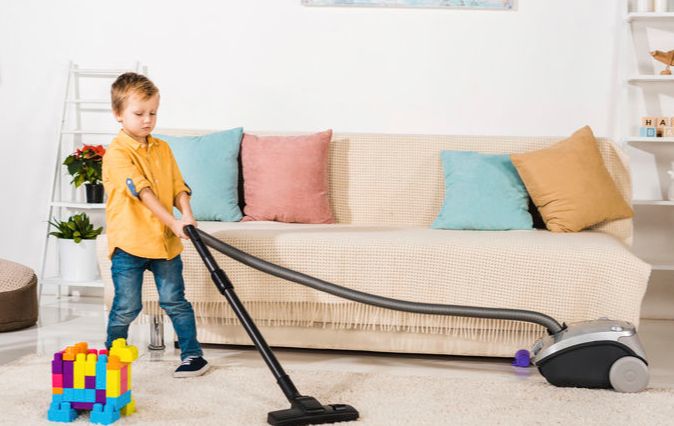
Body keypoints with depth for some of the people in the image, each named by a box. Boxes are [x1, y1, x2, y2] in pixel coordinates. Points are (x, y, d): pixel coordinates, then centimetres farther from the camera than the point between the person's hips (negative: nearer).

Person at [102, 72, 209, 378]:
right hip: (129, 242, -4)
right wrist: (173, 222, -27)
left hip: (165, 240, 5)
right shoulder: (117, 152, -11)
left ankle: (193, 354, 18)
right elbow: (142, 192, -20)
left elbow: (178, 187, 8)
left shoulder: (162, 149, 10)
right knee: (126, 307, 2)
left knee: (175, 301, 9)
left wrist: (187, 215, -13)